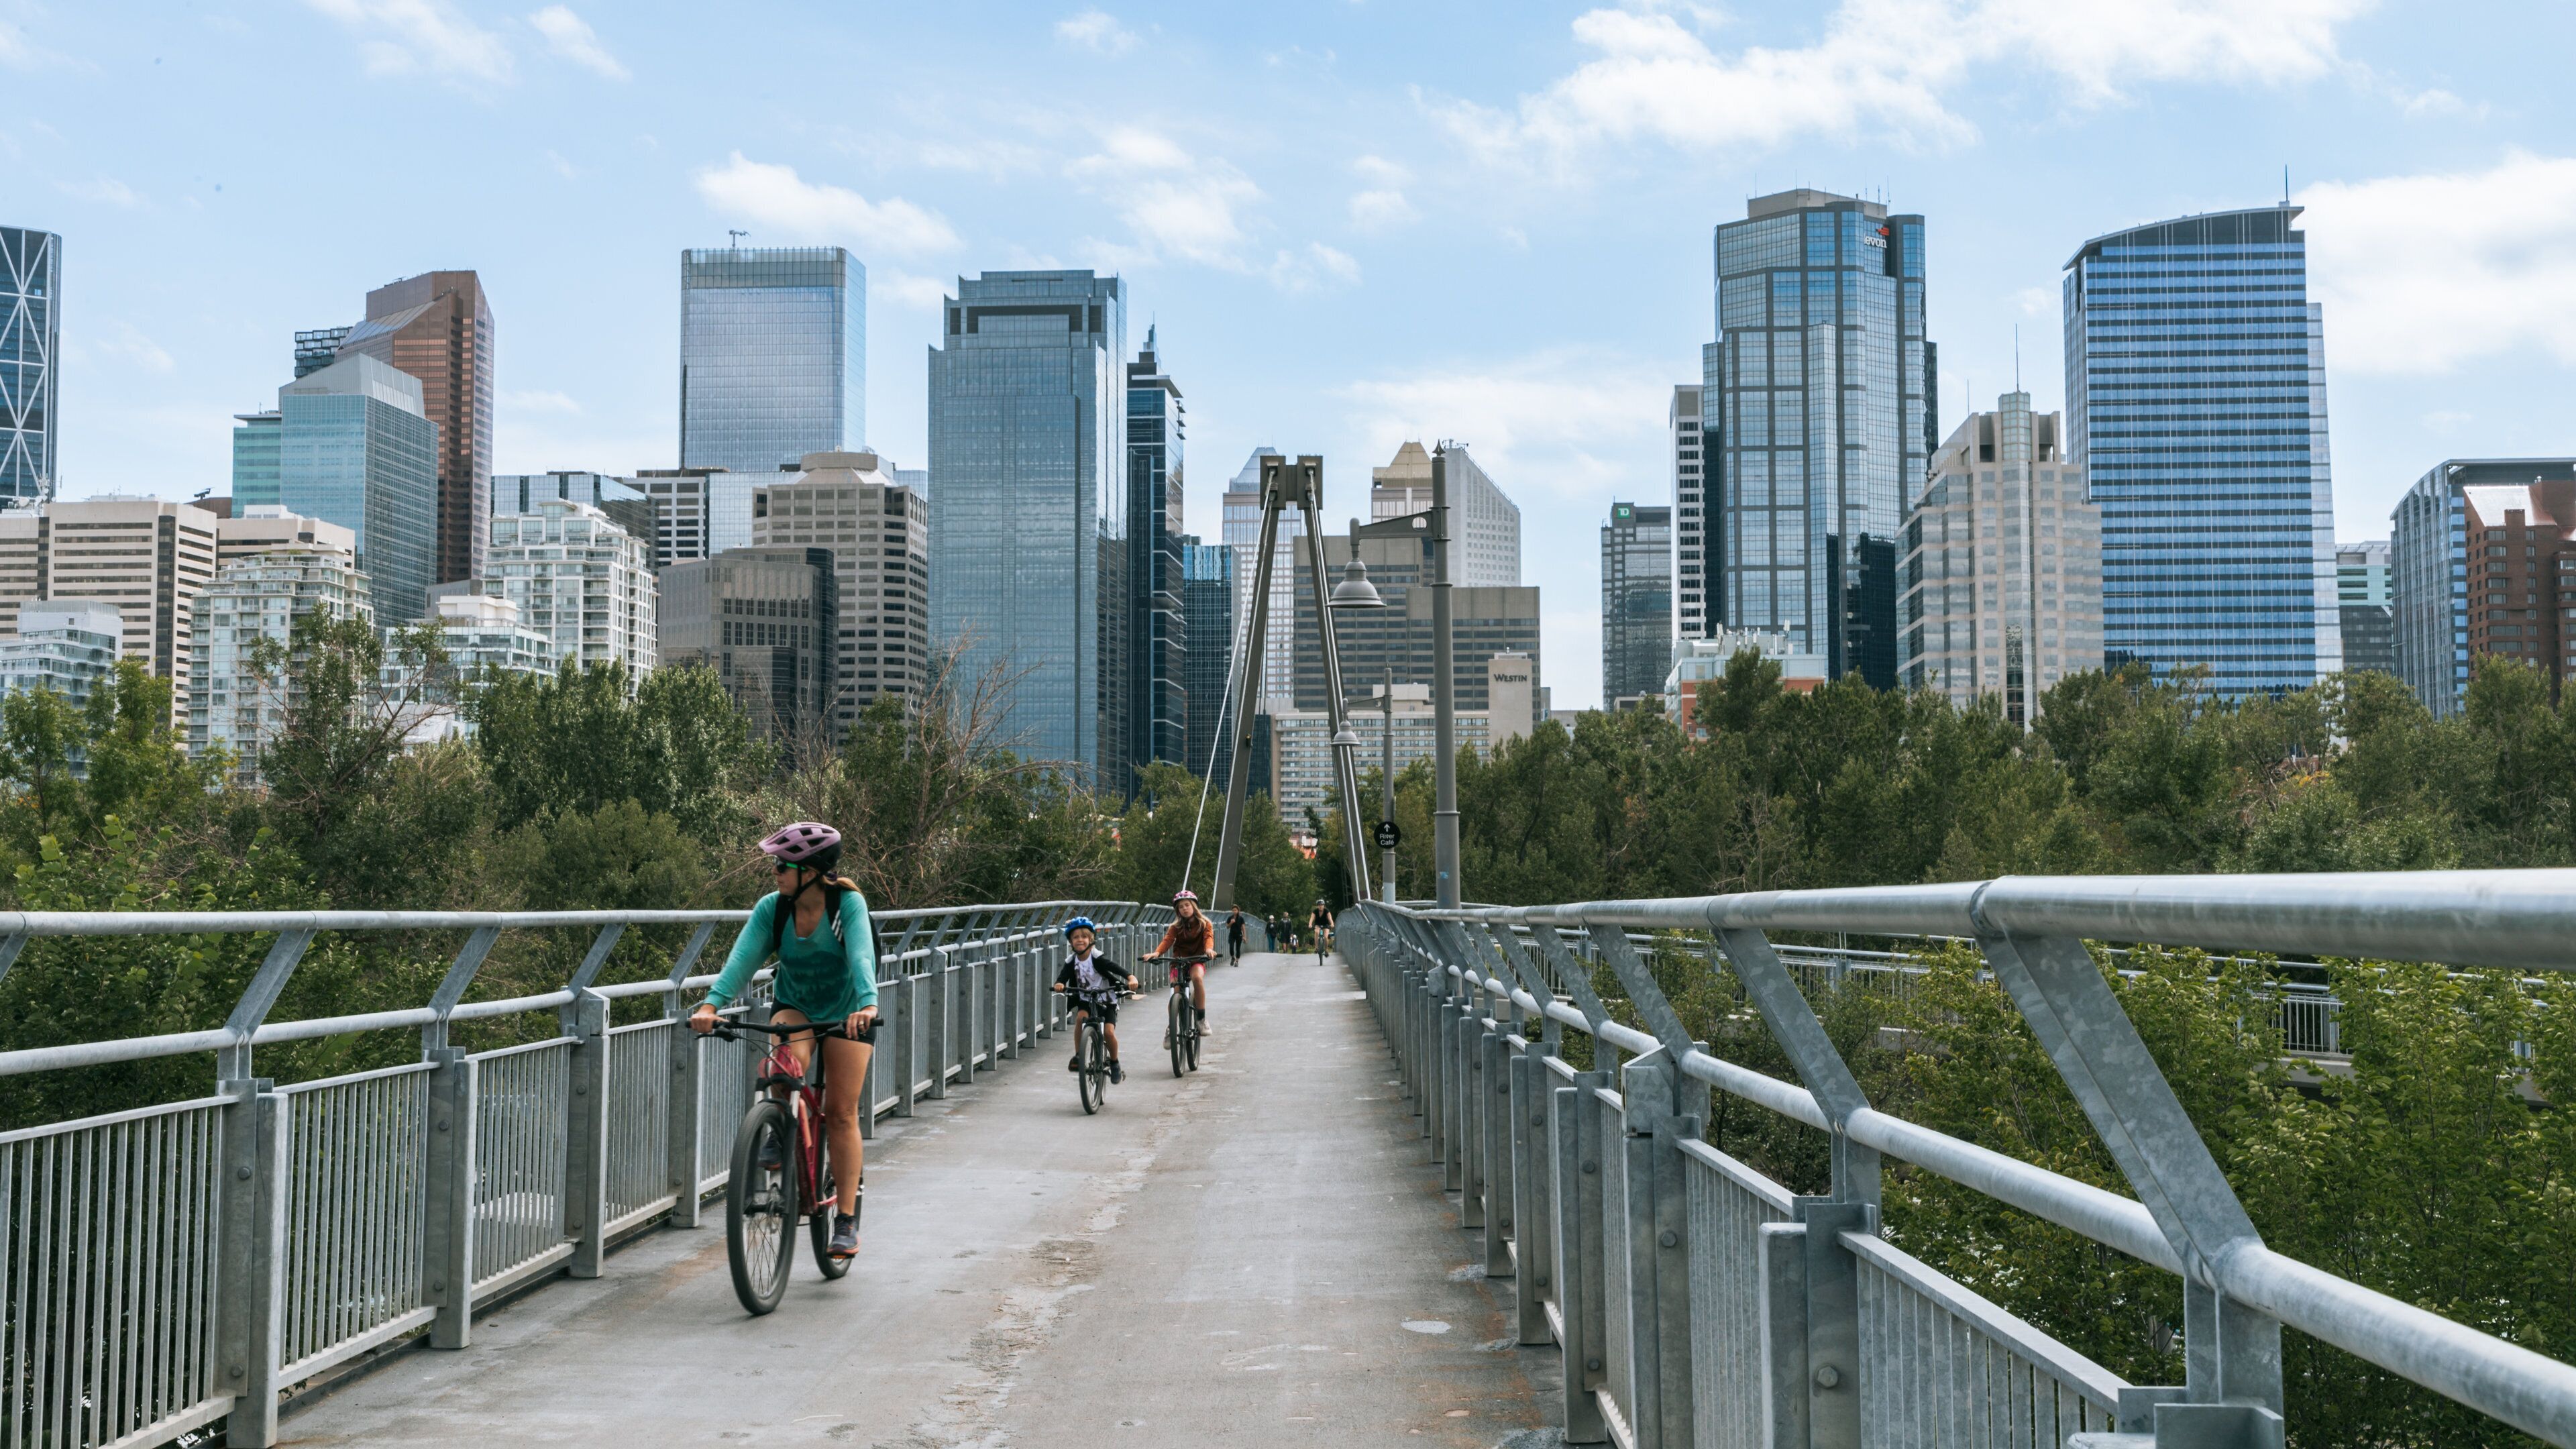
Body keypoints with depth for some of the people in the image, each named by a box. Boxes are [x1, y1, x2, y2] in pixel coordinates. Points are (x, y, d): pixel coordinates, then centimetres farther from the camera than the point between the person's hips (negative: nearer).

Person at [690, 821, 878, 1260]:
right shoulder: (772, 908, -16)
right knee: (790, 1058, -33)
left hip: (847, 1013, -2)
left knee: (841, 1114, -5)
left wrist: (868, 1005, -56)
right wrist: (712, 1004, -43)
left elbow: (861, 956, -38)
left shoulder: (848, 903, -24)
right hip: (793, 1006, 2)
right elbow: (743, 957, -27)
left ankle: (846, 1220, 3)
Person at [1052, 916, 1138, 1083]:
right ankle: (1078, 1056, -15)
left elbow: (1115, 968, -31)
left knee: (1109, 1032, -17)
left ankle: (1115, 1064, 8)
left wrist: (1131, 978, -49)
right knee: (1081, 1017, -28)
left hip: (1106, 1001, -3)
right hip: (1085, 1000, 3)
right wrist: (1060, 983, -46)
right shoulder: (1071, 962, -7)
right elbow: (1064, 975, -22)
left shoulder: (1097, 958, -18)